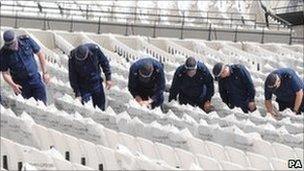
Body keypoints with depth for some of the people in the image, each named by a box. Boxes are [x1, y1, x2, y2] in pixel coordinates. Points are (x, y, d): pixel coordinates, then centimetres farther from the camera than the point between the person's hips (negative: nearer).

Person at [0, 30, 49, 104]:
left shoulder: (26, 40, -12)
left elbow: (40, 54, 1)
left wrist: (45, 72, 0)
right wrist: (12, 85, -25)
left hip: (35, 79, 1)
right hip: (21, 84, -1)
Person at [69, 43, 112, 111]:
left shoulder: (95, 49, -23)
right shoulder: (72, 58, -24)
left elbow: (104, 63, -4)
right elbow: (72, 77, -15)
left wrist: (108, 78, -3)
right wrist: (77, 94, -14)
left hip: (96, 83, 2)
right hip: (83, 87, -2)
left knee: (101, 107, 14)